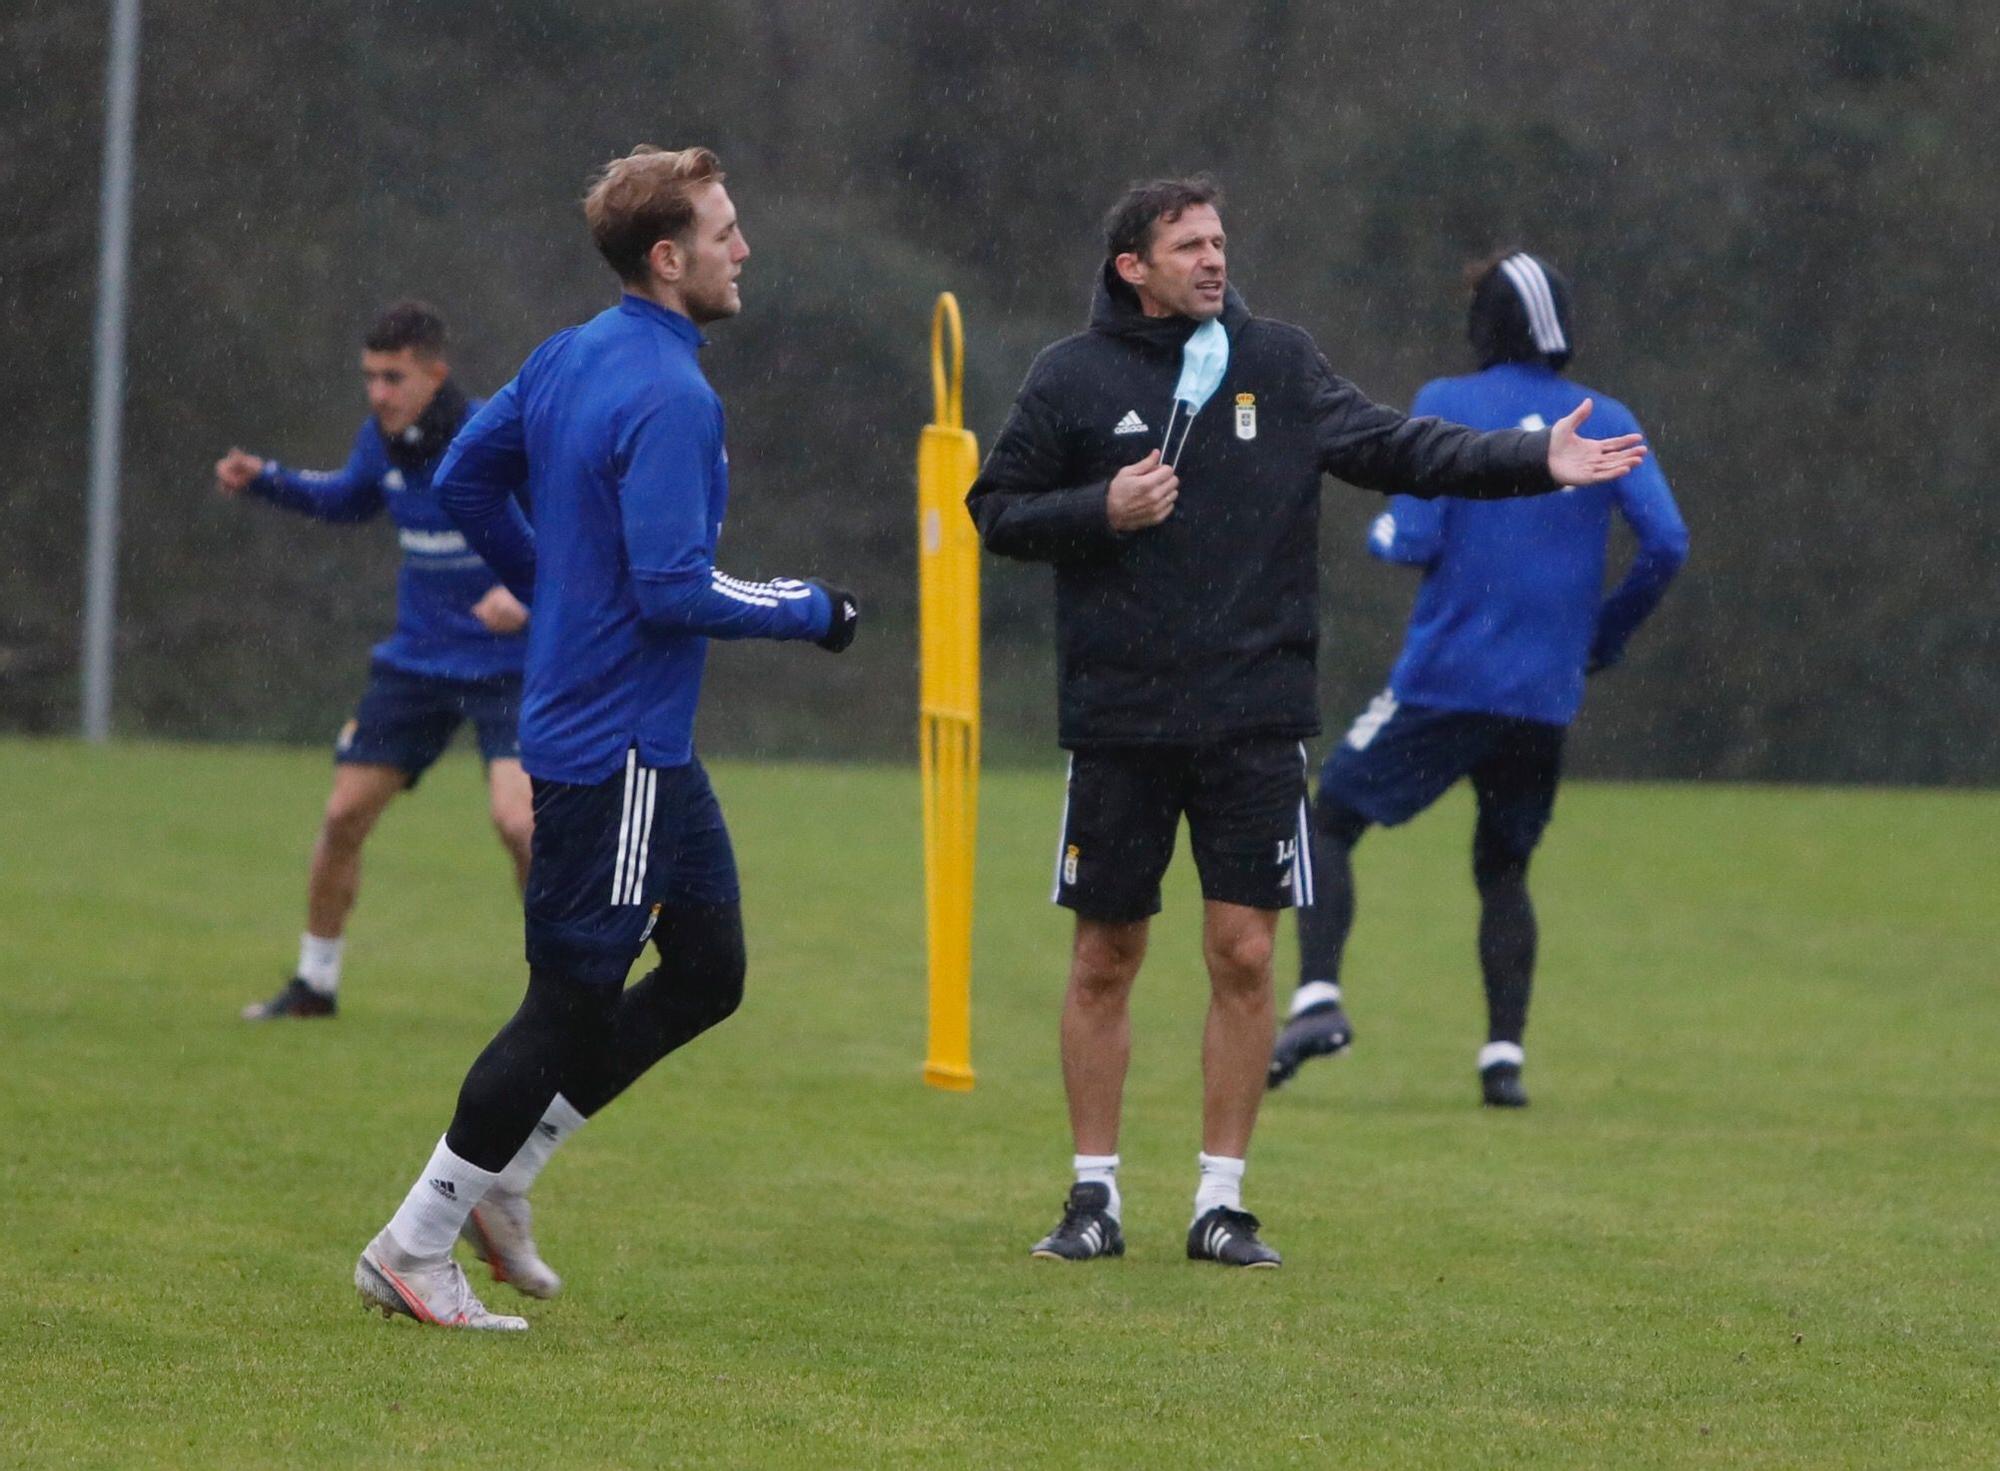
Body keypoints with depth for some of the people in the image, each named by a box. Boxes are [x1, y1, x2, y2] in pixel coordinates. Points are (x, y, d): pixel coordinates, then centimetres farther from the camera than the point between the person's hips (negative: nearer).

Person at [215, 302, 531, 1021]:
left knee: (516, 819, -23)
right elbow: (350, 499, 23)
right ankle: (315, 982, 23)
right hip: (417, 659, 6)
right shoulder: (382, 440, -1)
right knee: (344, 814, 4)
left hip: (506, 661, -6)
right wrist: (266, 479, 9)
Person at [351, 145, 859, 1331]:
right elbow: (674, 588, -24)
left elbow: (466, 479, 18)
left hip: (646, 743, 10)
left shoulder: (569, 357, 8)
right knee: (573, 1002, -2)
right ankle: (414, 1248, 5)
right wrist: (812, 613, -11)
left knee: (710, 969, 14)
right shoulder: (669, 398, -20)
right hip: (618, 746, -10)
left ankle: (501, 1174, 17)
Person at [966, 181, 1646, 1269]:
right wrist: (1102, 512, -13)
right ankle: (1095, 1193, 16)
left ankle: (1222, 1199, 7)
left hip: (1255, 721, 1)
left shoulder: (1278, 364, 6)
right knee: (1104, 960, 5)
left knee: (1243, 955, -2)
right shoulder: (1071, 378, 1)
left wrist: (1536, 462, -9)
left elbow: (1393, 446, 2)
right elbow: (995, 510, 5)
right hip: (1118, 719, -1)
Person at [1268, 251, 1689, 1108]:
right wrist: (1605, 636, 12)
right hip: (1547, 696, 4)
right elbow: (1666, 544, -2)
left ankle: (1317, 997, -10)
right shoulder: (1605, 422, 5)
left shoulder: (1445, 407, -4)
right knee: (1504, 869, 17)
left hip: (1446, 676, -4)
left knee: (1329, 822, 9)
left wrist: (1380, 532, 12)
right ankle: (1505, 1053, 5)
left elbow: (1414, 541, -12)